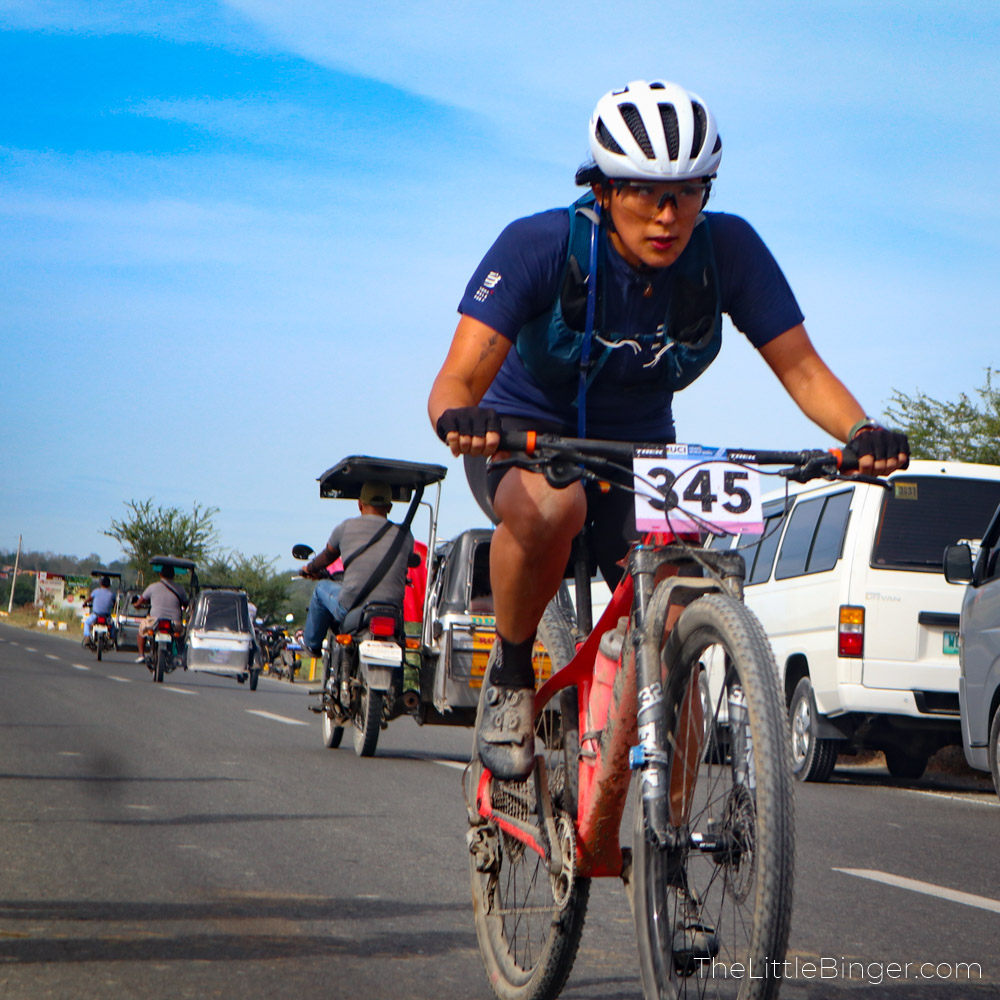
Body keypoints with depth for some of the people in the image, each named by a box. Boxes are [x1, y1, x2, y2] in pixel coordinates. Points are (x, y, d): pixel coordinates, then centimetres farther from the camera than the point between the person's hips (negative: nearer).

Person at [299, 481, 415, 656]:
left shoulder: (347, 527, 4)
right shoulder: (404, 535, 6)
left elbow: (327, 556, 22)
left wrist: (310, 569, 47)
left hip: (350, 610, -2)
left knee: (323, 587, 29)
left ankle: (312, 643, 43)